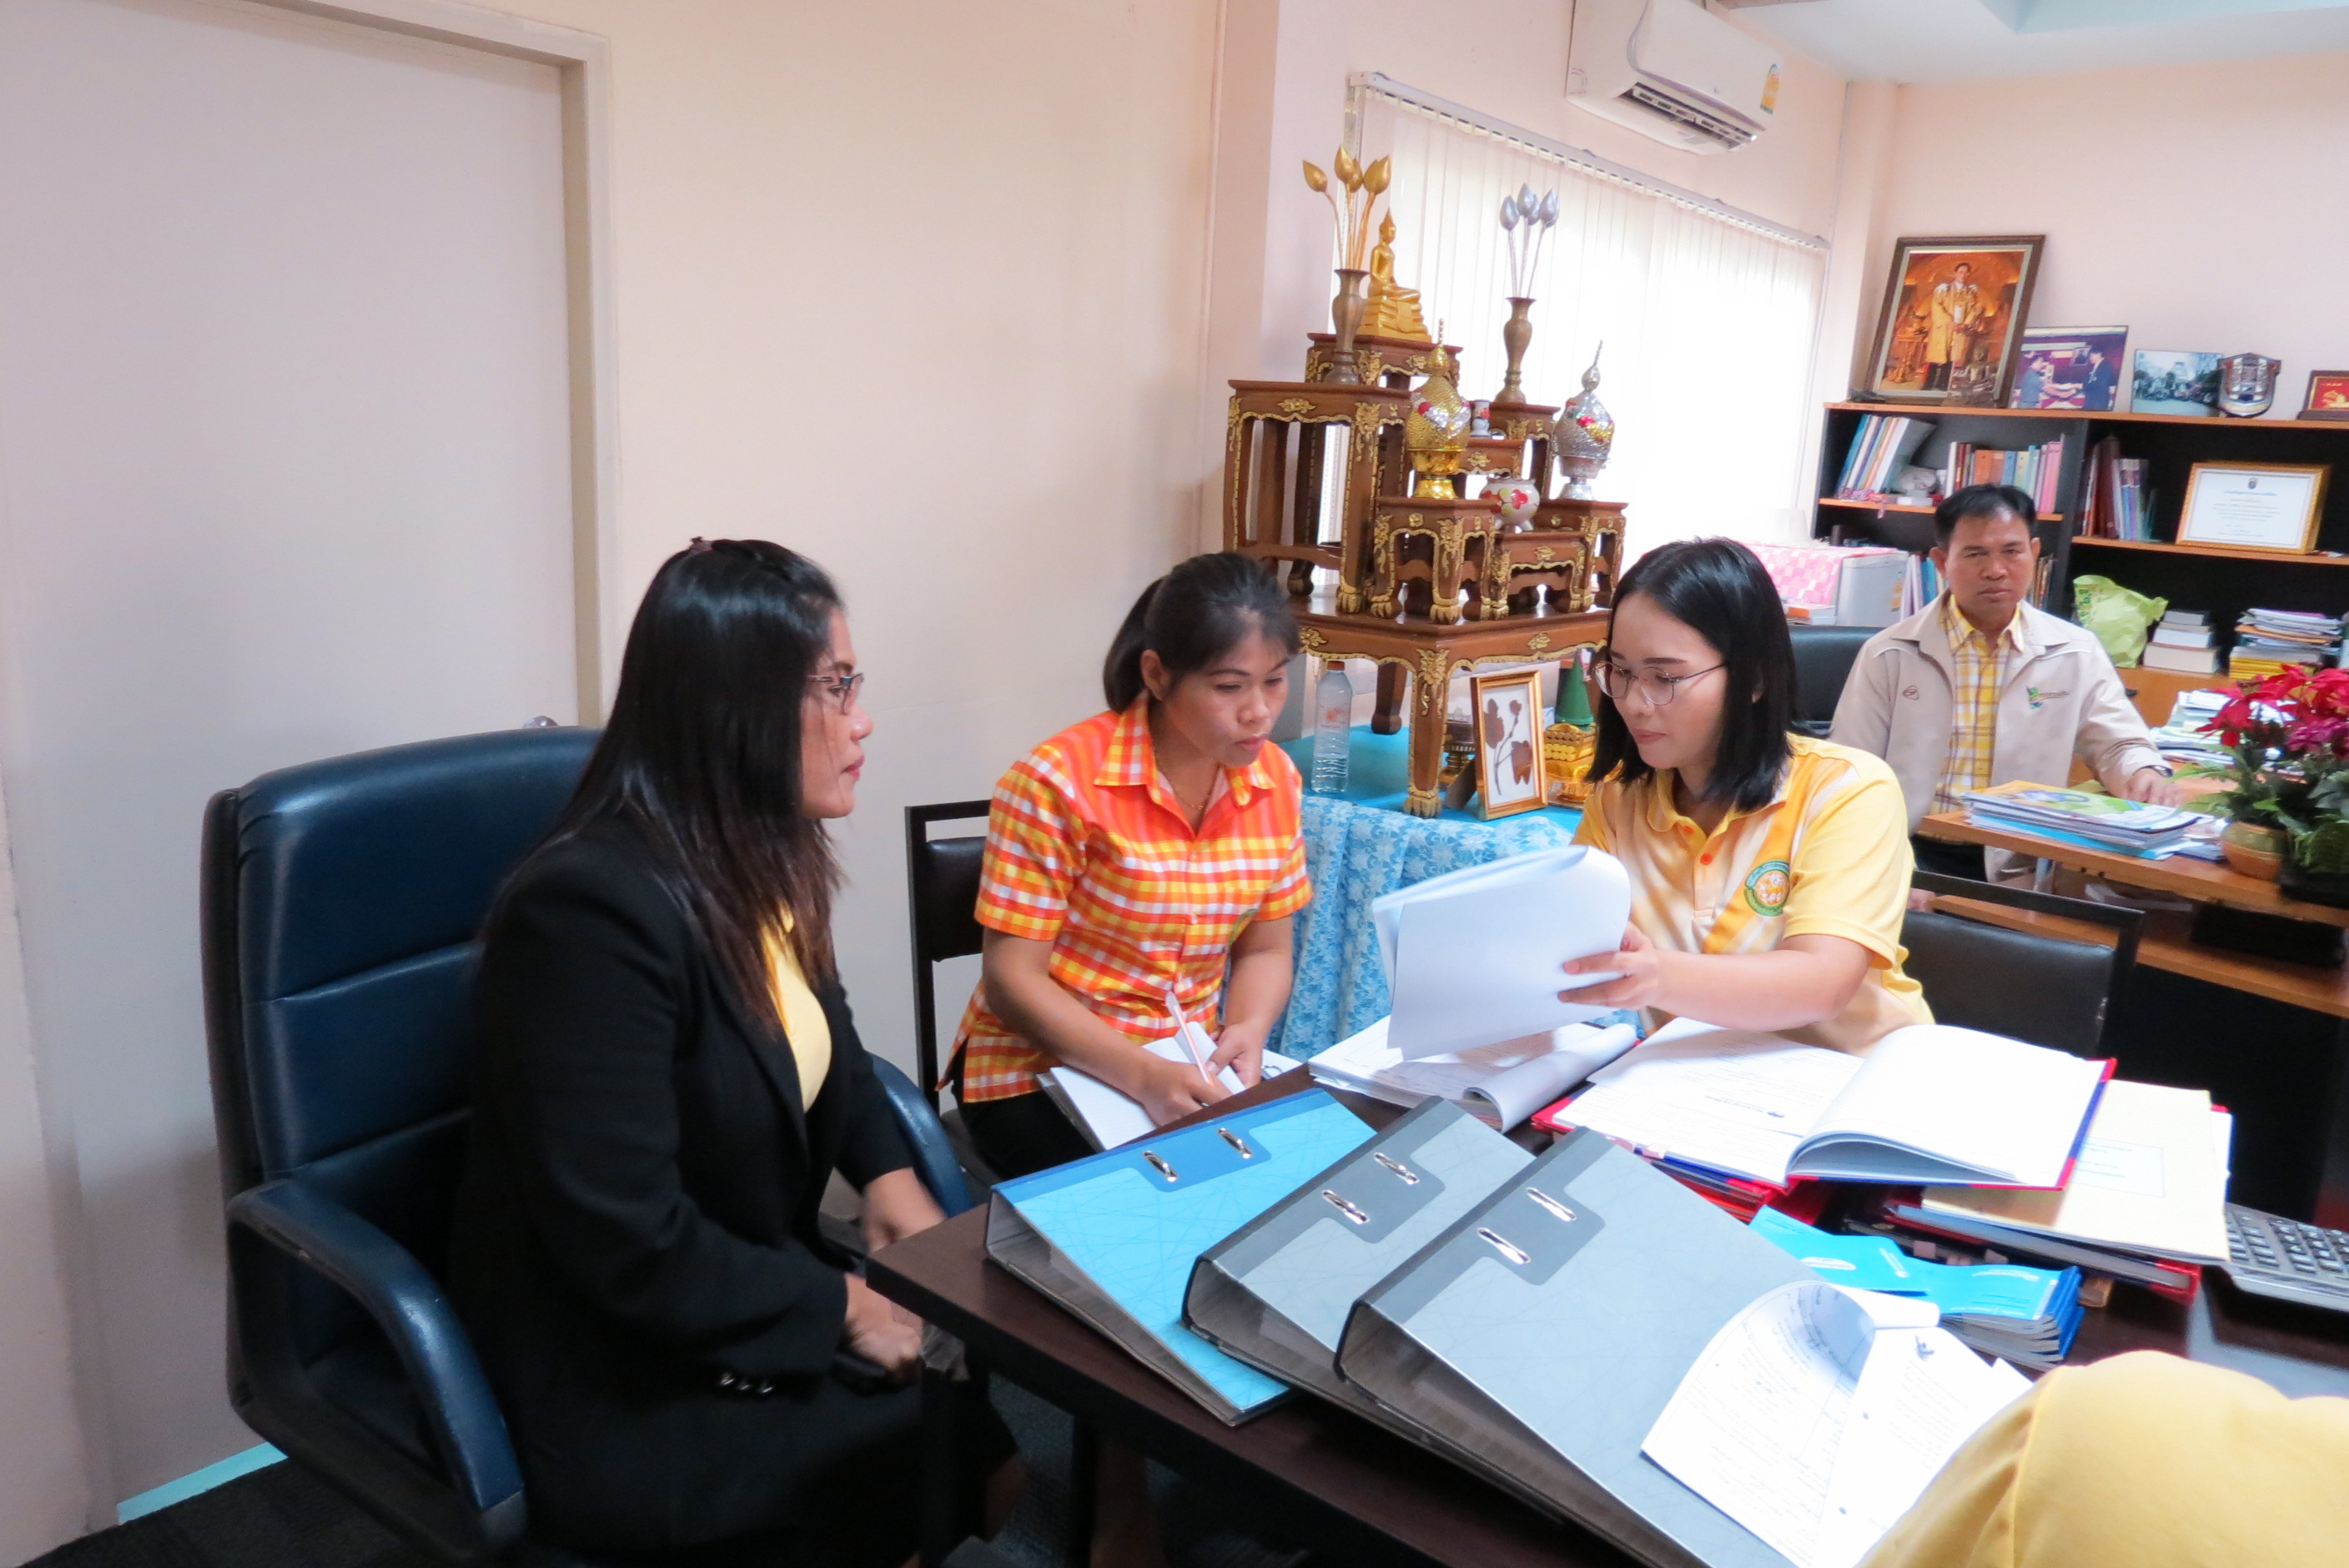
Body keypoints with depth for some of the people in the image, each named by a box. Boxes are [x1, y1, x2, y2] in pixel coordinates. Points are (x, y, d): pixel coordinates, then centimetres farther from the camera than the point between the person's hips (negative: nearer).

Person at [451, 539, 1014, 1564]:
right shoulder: (594, 908, -28)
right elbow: (628, 1247, -28)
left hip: (748, 1289, 8)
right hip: (615, 1384, -8)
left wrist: (888, 1172, 0)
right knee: (964, 1444, -12)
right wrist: (842, 1309, -17)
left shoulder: (758, 859, 0)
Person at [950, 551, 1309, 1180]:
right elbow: (1012, 977, -18)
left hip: (1187, 1069, 5)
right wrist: (1143, 1076, -29)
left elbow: (1264, 951, 5)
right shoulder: (1059, 781, -19)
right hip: (1039, 1071, -5)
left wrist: (1247, 1035, -16)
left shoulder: (1276, 780, -3)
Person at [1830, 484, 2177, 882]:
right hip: (1911, 855, -3)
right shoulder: (1889, 654, 1)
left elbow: (2120, 746, 18)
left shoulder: (2077, 653, 9)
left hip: (2021, 866, 4)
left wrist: (2145, 774, -7)